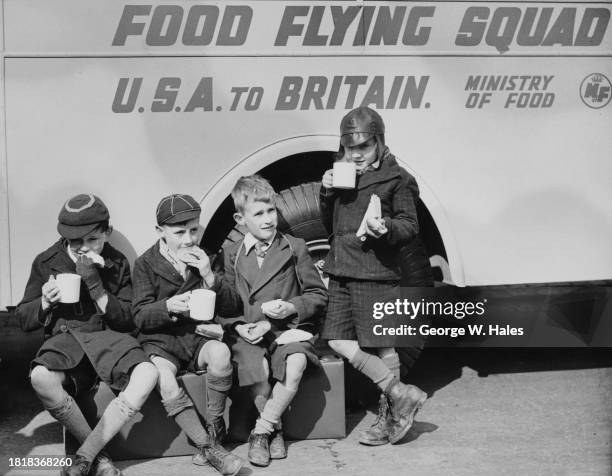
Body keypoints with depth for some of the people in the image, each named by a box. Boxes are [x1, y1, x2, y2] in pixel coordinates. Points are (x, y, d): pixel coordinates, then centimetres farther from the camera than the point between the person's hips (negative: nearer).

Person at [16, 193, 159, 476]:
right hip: (64, 337, 0)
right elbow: (24, 320, 11)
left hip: (106, 337, 1)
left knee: (147, 375, -32)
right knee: (41, 378, -37)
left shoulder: (117, 264, 7)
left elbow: (127, 320, 3)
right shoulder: (46, 262, 6)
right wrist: (45, 302, -12)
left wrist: (95, 286, -11)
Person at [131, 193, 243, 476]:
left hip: (197, 335, 2)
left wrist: (209, 277, -10)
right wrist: (168, 306, -25)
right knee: (166, 384, -33)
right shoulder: (146, 264, 1)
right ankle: (210, 449, -23)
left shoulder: (205, 259, 10)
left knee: (220, 352, -33)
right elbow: (140, 317, -4)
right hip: (160, 339, -2)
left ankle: (214, 431, -17)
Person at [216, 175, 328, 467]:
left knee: (296, 364, -32)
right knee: (255, 367, -32)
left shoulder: (295, 248, 6)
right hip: (247, 332, 1)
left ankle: (261, 430, -14)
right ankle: (274, 430, -6)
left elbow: (318, 295, 6)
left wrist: (291, 308, -9)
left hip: (287, 329, 0)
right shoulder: (231, 255, 9)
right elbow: (227, 307, 7)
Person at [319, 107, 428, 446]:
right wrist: (327, 193, 0)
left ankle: (389, 415, 14)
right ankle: (401, 395, 10)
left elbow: (410, 226, -4)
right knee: (339, 342, 2)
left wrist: (387, 228, -25)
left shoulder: (396, 178, -4)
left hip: (376, 273, -7)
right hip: (340, 271, 7)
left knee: (381, 346, -1)